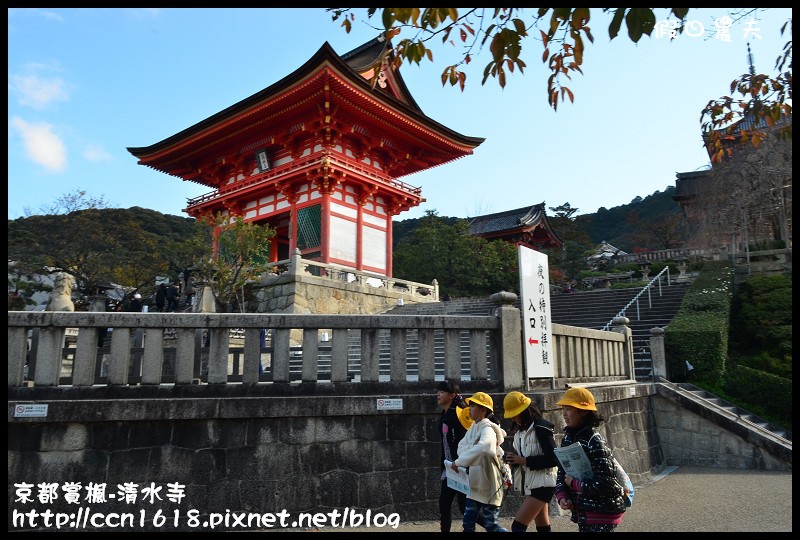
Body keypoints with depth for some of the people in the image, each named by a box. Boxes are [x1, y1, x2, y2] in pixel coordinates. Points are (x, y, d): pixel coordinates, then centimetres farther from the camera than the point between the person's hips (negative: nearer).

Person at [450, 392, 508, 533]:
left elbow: (482, 447, -38)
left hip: (488, 484, -8)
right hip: (475, 484, 8)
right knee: (468, 523, 9)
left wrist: (459, 462, -32)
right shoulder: (473, 427, 9)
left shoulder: (487, 429, -17)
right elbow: (461, 448, 2)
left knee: (491, 525, 2)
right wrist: (472, 447, -19)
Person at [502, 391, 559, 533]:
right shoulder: (520, 430, 9)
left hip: (542, 483, -9)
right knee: (543, 527, 17)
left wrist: (525, 461, -22)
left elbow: (553, 459, -20)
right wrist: (513, 458, -6)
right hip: (530, 483, 9)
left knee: (517, 526, -13)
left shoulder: (541, 427, -16)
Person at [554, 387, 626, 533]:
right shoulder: (567, 439, 3)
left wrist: (574, 483, -15)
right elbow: (562, 474, 7)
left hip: (602, 513, -7)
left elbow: (604, 483, -24)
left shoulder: (594, 442, -20)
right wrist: (562, 497, -9)